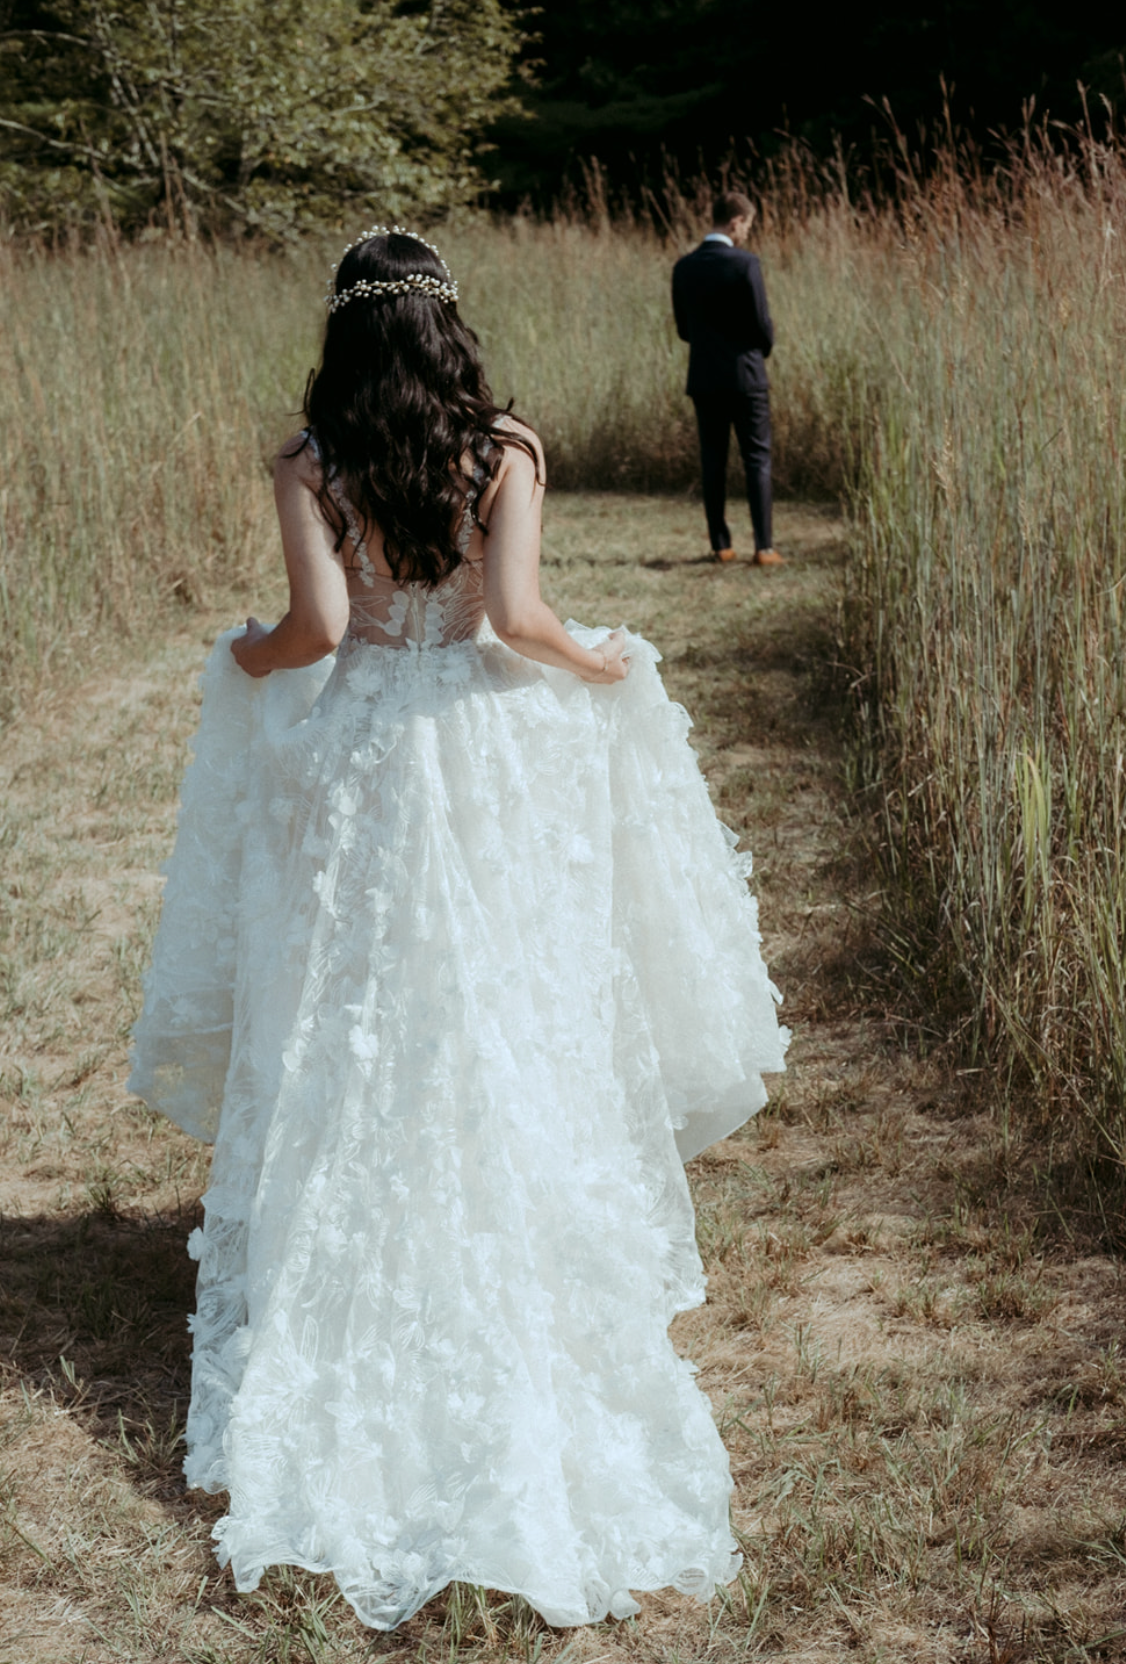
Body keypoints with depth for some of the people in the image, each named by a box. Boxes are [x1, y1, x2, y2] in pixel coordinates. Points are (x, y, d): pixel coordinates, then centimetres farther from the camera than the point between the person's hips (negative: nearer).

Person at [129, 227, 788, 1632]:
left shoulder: (306, 467, -6)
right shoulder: (505, 453, -7)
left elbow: (319, 624, -15)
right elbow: (514, 615, -18)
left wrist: (251, 659, 6)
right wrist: (595, 660, 1)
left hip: (346, 766, 1)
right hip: (485, 769, -1)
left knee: (349, 1035, 12)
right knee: (501, 1032, 11)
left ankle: (349, 1314, 21)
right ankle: (511, 1283, 19)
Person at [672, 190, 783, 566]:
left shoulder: (684, 267, 3)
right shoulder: (745, 263, -12)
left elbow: (683, 329, 9)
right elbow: (761, 324, -11)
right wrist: (763, 347, 11)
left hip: (704, 379, 4)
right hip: (745, 376, -4)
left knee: (712, 463, 9)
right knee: (757, 460, 1)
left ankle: (720, 545, 10)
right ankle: (764, 546, -3)